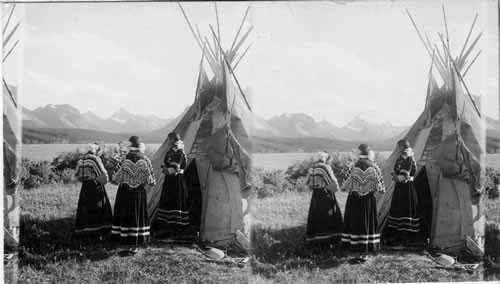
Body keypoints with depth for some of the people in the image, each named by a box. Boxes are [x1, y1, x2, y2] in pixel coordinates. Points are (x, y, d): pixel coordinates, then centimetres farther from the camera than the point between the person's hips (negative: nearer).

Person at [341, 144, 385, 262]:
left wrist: (343, 188, 15)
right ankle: (365, 252, 16)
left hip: (355, 200, -2)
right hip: (369, 200, 2)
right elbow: (380, 184, 0)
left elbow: (346, 185, -5)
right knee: (368, 224, 11)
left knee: (356, 224, 6)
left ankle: (361, 253, 9)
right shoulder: (374, 167, -5)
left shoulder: (354, 167, -11)